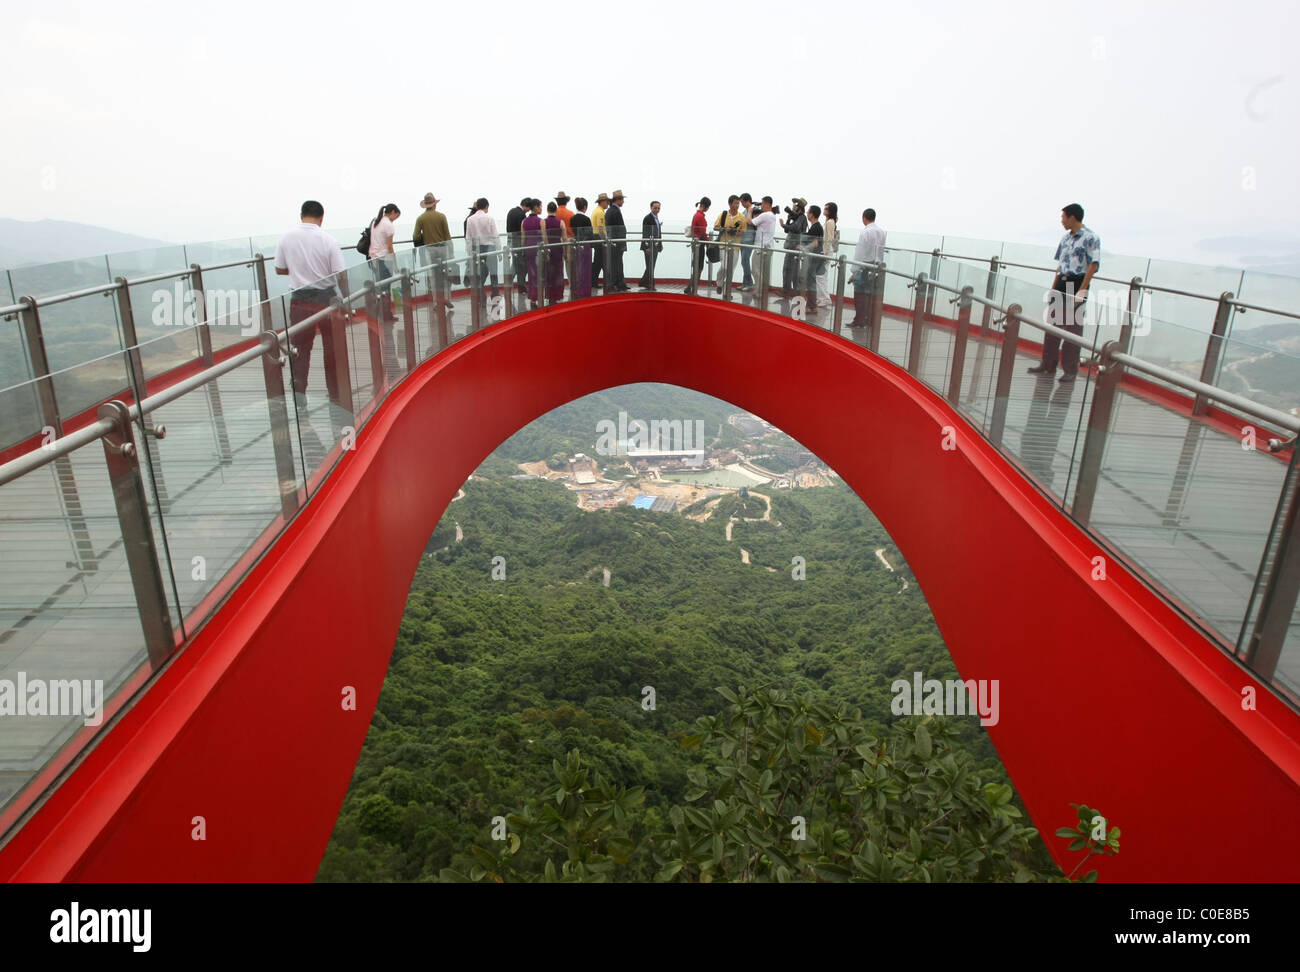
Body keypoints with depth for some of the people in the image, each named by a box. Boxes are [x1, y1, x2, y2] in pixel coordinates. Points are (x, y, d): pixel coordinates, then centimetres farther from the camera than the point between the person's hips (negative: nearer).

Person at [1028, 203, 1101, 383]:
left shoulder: (1091, 238, -8)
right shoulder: (1065, 238, 13)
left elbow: (1093, 265, -12)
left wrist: (1082, 290, -18)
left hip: (1077, 284, -7)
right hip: (1061, 283, 7)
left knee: (1073, 328, -1)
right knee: (1052, 324, 8)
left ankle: (1070, 370, 6)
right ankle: (1048, 366, 16)